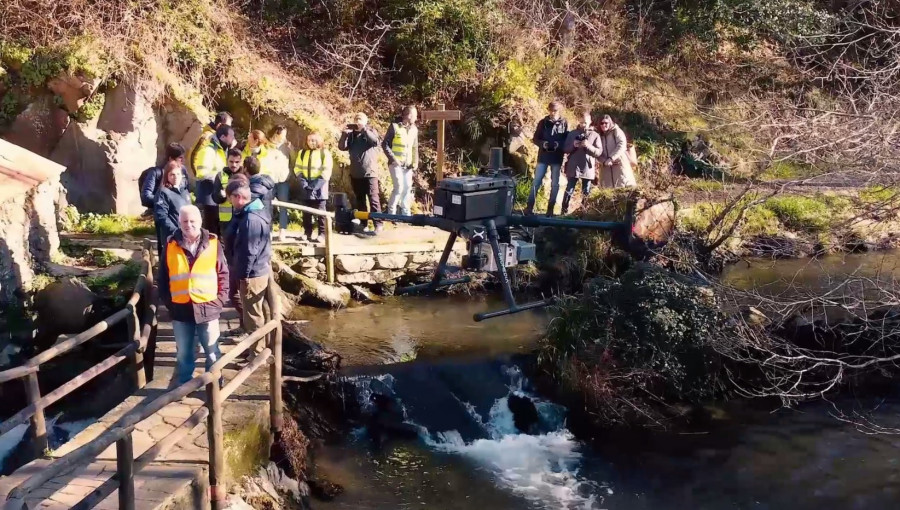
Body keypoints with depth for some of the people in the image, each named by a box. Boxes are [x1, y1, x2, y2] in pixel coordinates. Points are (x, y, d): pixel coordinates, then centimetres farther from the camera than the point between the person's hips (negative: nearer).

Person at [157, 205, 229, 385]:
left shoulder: (213, 243, -2)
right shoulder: (171, 245, 0)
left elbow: (223, 274, 1)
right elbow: (163, 277, 6)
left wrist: (219, 300, -6)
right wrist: (168, 302, 0)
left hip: (207, 308, -1)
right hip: (181, 309, 1)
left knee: (212, 352, 11)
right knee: (183, 353, 15)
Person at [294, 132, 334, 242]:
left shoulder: (325, 153, -1)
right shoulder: (302, 153, 12)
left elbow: (326, 172, -8)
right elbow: (297, 169, 9)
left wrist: (315, 185, -16)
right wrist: (303, 182, -7)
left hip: (319, 186, -4)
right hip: (305, 186, 4)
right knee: (306, 212, 7)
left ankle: (322, 234, 0)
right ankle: (307, 233, 15)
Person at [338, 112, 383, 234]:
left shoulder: (371, 131, 3)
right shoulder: (351, 134, 11)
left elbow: (377, 142, -17)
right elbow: (342, 147, 1)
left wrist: (364, 129, -20)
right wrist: (345, 134, -13)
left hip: (370, 172, -4)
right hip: (355, 173, 4)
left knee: (373, 199, -9)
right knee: (360, 200, 9)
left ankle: (378, 224, -9)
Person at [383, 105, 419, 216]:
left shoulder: (414, 129, 8)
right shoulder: (395, 127, -9)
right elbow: (385, 144, -7)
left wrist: (415, 162, 4)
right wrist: (393, 159, -14)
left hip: (408, 164, 6)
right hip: (396, 163, -6)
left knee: (407, 187, 7)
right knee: (399, 187, -13)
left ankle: (405, 212, 19)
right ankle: (391, 212, 0)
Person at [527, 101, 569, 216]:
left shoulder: (564, 124, -1)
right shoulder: (543, 122, 2)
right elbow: (535, 138, 5)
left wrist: (558, 144, -19)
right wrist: (543, 144, -15)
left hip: (557, 158, 0)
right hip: (543, 157, 1)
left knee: (554, 184, 5)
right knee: (536, 182, 0)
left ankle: (550, 209, 13)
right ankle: (529, 207, 6)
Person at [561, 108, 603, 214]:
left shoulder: (595, 135, 5)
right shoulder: (572, 133, 8)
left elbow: (599, 152, -2)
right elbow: (566, 149, 8)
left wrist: (588, 146, -18)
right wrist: (573, 145, -13)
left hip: (588, 169, 0)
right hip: (573, 168, 0)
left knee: (586, 193, 5)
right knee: (569, 191, -1)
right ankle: (564, 212, 5)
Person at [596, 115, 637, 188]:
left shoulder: (616, 131, 5)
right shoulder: (600, 136, 17)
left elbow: (622, 145, -10)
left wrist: (611, 158, -18)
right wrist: (604, 161, -13)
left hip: (620, 163, -4)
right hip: (607, 167, 4)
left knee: (624, 186, -9)